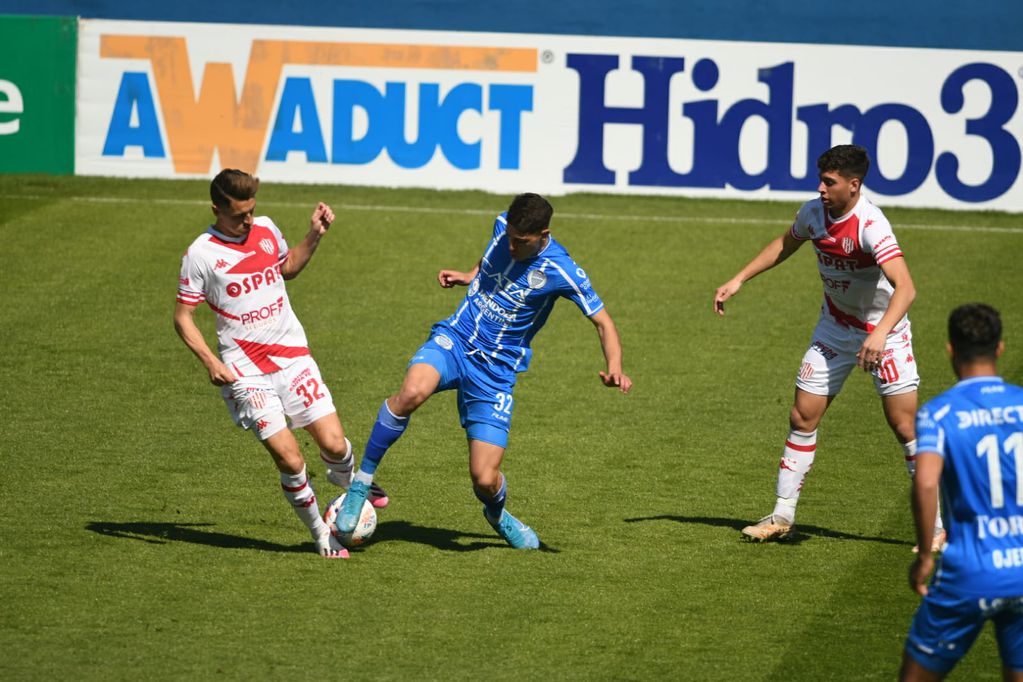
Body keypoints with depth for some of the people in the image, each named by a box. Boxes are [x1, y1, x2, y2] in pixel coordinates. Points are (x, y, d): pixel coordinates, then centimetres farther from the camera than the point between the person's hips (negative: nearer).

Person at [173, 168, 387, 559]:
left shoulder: (266, 229, 5)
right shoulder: (201, 255, -10)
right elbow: (183, 317, -5)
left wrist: (315, 236, 11)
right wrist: (210, 362, -17)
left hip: (293, 357, 4)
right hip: (245, 373, -4)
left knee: (334, 444, -4)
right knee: (290, 460, -12)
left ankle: (347, 480, 33)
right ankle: (321, 536, 10)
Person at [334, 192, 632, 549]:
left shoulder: (563, 273, -14)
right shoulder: (503, 227, 0)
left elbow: (603, 322, -7)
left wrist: (614, 369, -23)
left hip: (496, 372, -2)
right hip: (454, 341, 2)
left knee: (484, 478, -8)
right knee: (412, 392, -34)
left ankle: (497, 514, 32)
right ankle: (361, 482, -18)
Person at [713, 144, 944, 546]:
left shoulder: (871, 225, -30)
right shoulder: (814, 213, -9)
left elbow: (905, 288, -42)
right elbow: (786, 244, 16)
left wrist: (880, 334, -56)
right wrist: (739, 280, 11)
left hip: (883, 330, -6)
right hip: (835, 328, 6)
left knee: (904, 425, -7)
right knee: (802, 418, 3)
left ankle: (937, 526, 4)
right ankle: (781, 517, 14)